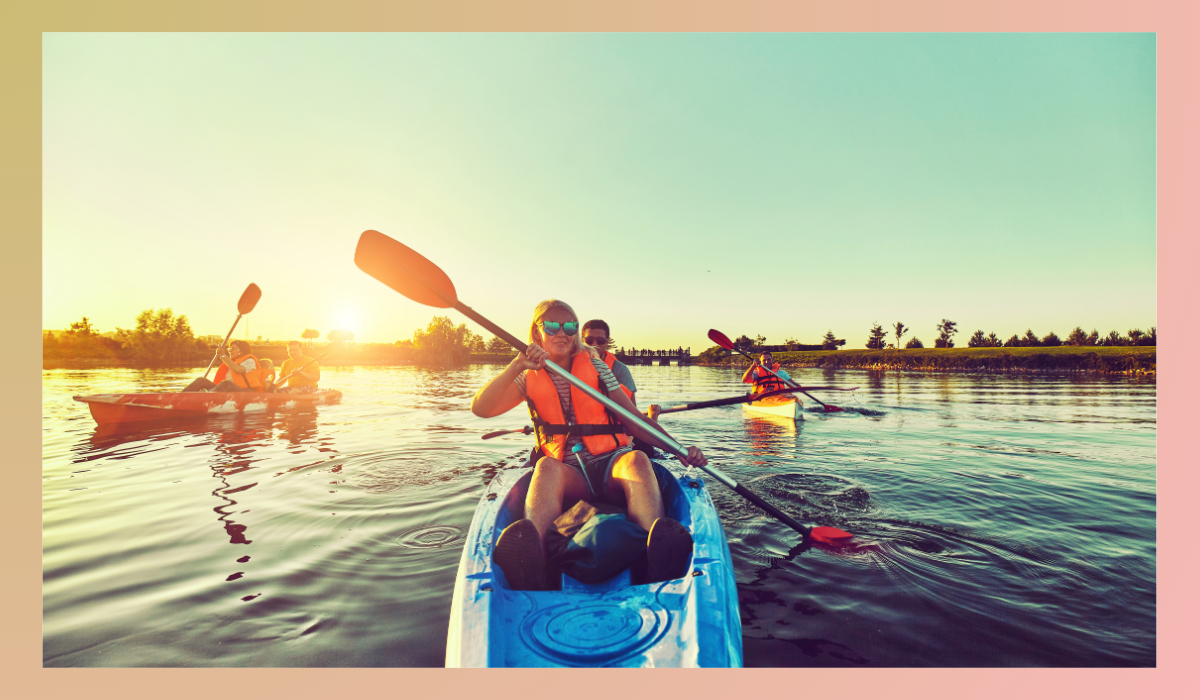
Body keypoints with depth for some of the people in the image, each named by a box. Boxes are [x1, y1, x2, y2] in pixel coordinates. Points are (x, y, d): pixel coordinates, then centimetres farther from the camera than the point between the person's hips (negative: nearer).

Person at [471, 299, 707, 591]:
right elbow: (480, 408, -7)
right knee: (547, 466, -34)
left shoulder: (595, 366, 12)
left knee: (637, 459, -33)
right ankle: (531, 566, -60)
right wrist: (517, 365, -19)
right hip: (568, 477, 0)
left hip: (612, 466, 1)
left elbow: (633, 419, 6)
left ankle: (660, 553, -60)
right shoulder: (529, 378, 10)